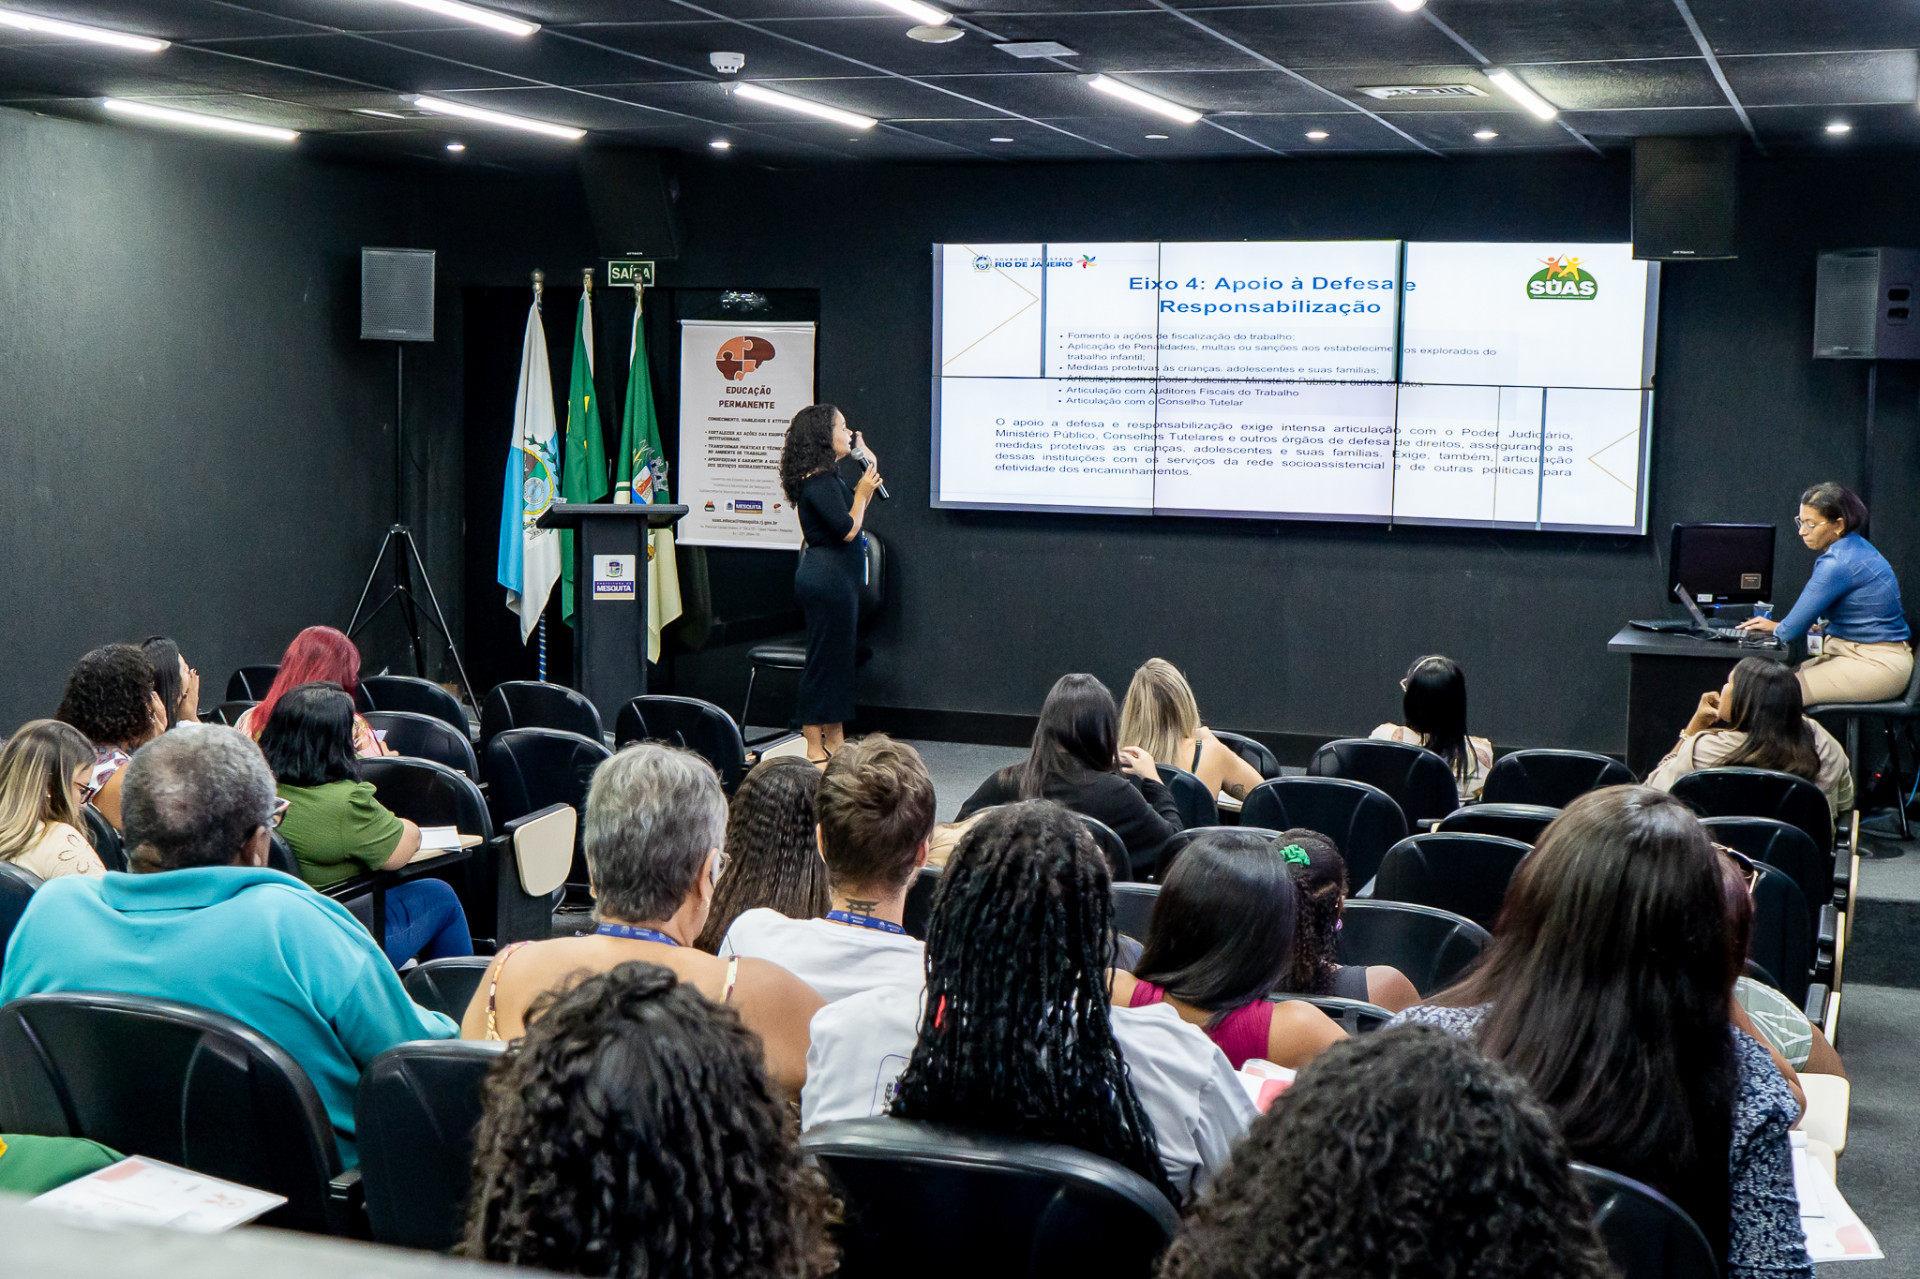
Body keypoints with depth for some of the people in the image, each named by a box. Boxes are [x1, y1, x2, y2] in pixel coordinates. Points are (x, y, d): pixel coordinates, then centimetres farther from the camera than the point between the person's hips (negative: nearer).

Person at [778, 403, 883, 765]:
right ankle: (815, 749, 0)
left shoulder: (828, 477, 14)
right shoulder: (819, 482, -18)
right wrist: (862, 491, -7)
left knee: (838, 656, 15)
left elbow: (853, 521, 20)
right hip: (827, 577, -11)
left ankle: (835, 740, 22)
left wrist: (869, 473, 16)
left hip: (835, 577, 11)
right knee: (825, 658, -5)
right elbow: (848, 529, -21)